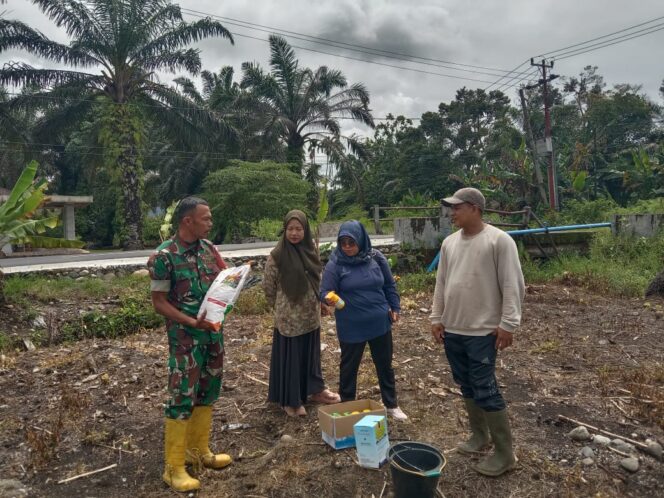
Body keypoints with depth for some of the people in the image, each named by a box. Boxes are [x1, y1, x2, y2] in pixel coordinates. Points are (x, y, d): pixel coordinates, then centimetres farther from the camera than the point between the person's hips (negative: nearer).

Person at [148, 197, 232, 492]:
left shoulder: (208, 247, 3)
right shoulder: (164, 256, -16)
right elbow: (159, 302, -13)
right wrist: (192, 322, -22)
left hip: (214, 332, 7)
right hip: (185, 336, -7)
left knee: (207, 392, 16)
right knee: (182, 398, 0)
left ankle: (198, 450, 34)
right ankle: (173, 468, 16)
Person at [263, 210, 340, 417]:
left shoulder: (311, 248, 0)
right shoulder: (277, 255, -15)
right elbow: (268, 285, -7)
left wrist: (321, 301, 13)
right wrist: (281, 307, 2)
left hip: (311, 314, 5)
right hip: (289, 316, -5)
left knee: (311, 352, 18)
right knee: (290, 356, 6)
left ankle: (315, 389, 36)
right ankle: (290, 400, 21)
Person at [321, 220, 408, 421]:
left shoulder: (376, 258, -4)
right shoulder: (335, 264, -12)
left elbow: (389, 285, 8)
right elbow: (325, 292, -14)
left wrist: (394, 308, 7)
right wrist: (329, 298, -35)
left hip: (379, 323, 3)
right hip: (350, 327, -3)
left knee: (384, 365, 17)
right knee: (349, 367, 13)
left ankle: (391, 405, 36)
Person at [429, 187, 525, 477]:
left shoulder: (499, 240, -12)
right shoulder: (449, 243, 8)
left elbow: (512, 286, -13)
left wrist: (507, 323, -16)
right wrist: (436, 317, 12)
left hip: (482, 331, -7)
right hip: (452, 329, 7)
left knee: (485, 391, -2)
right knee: (467, 387, 17)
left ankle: (504, 454, 14)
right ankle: (479, 436, 35)